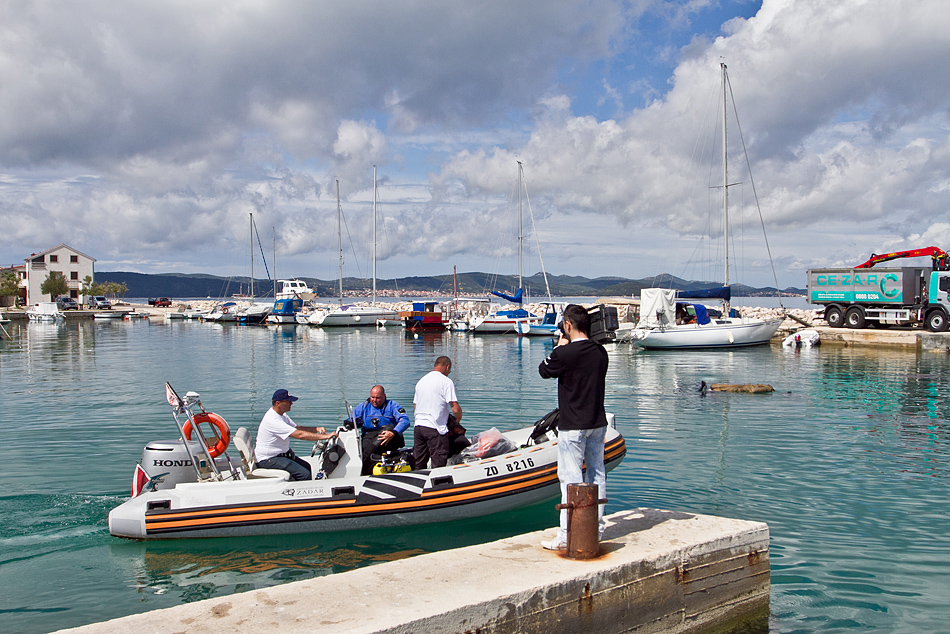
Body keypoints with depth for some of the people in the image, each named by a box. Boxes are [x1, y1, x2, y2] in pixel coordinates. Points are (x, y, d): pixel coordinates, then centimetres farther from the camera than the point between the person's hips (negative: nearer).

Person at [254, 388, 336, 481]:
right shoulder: (272, 420, -25)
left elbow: (298, 427, 14)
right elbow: (299, 435, -30)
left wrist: (316, 429, -4)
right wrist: (324, 436, -29)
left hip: (281, 454, 11)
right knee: (305, 475, -20)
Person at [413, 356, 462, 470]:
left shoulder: (421, 381, 16)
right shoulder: (446, 381, -7)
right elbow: (455, 409, -13)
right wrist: (458, 419, 6)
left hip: (418, 426, 7)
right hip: (435, 429, -7)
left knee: (418, 466, 12)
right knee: (439, 465, -1)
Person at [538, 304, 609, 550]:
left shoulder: (566, 353, -16)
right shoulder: (600, 352, 3)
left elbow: (544, 370, 0)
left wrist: (560, 345, 10)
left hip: (573, 426, -7)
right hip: (598, 422, 7)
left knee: (571, 478, -4)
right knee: (597, 473, 13)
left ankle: (567, 536, -1)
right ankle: (596, 528, 23)